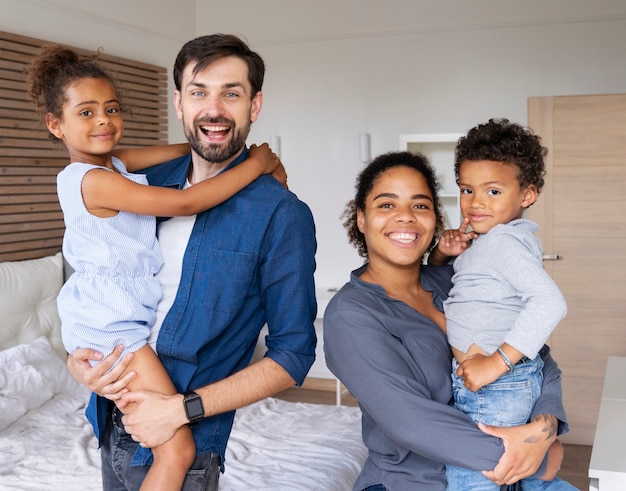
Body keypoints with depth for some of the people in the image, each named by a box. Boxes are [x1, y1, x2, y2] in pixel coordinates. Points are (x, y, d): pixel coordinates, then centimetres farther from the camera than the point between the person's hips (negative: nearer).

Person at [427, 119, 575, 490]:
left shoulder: (502, 240, -19)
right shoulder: (484, 240, 11)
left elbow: (549, 302, -34)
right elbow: (434, 277, 26)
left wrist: (497, 362, -33)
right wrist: (443, 252, 2)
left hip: (495, 388, -10)